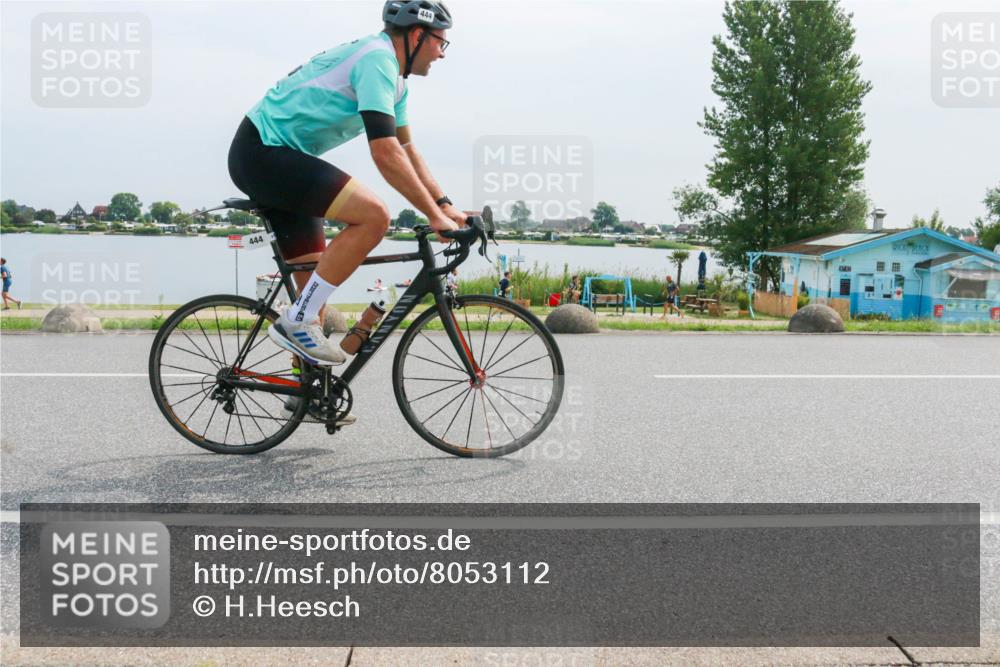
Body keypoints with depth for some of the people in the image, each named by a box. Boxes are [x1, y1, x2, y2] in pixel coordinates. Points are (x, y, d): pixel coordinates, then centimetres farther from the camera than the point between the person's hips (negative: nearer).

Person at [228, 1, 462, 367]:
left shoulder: (393, 75, 14)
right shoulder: (377, 58, -18)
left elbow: (406, 149, 19)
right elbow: (385, 152, -25)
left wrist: (446, 205, 10)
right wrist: (434, 215, -22)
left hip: (262, 157, 11)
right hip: (263, 150, -11)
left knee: (314, 279, 10)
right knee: (374, 215, -24)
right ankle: (296, 322, -16)